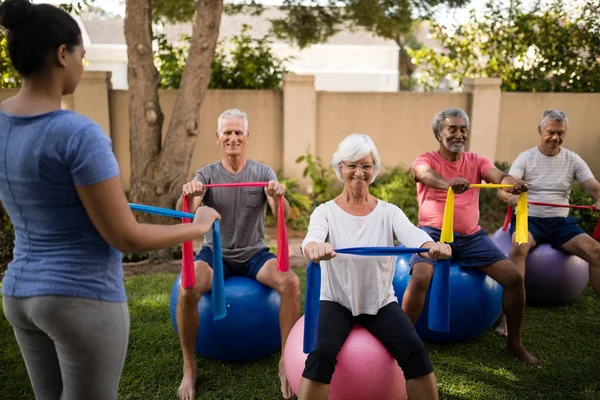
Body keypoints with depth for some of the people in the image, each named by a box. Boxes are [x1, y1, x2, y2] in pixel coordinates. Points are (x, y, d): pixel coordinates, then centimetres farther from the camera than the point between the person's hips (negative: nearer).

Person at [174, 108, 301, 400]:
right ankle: (189, 367, -7)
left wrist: (279, 196, -40)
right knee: (187, 290, -30)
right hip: (215, 254, 0)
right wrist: (187, 195, -41)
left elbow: (280, 213, -15)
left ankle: (287, 362, -11)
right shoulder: (206, 175, 0)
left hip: (254, 254, 1)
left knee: (291, 283, -28)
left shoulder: (263, 173, 0)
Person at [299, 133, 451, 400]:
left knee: (415, 350, -20)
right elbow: (312, 237, -28)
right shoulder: (326, 211, -7)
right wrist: (314, 248, -54)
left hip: (381, 302, 2)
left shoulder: (389, 212, -2)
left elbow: (412, 235, -22)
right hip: (336, 302, -1)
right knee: (322, 353, -27)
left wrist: (432, 246, -47)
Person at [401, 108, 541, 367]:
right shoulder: (426, 160, -1)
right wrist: (449, 183, -50)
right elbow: (427, 175, -27)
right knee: (419, 279, -29)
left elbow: (498, 176, -11)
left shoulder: (477, 161, 10)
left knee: (514, 277, -7)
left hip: (471, 236, 4)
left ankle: (514, 342, 13)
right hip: (434, 233, -4)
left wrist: (512, 183, -37)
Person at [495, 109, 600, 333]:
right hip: (529, 219, -3)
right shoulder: (526, 157, 0)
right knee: (519, 246, -35)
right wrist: (509, 196, -38)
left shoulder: (573, 159, 8)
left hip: (561, 222, 3)